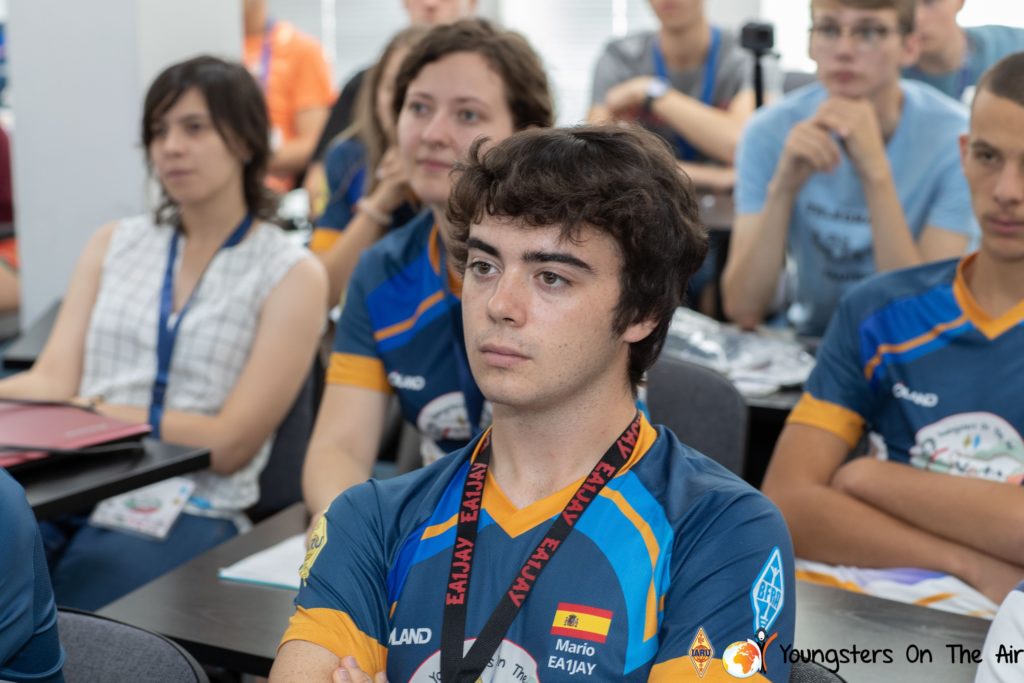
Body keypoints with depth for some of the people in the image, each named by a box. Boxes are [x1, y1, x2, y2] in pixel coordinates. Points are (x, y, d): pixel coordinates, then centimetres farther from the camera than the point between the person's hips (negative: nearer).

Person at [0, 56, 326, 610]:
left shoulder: (290, 274, 2)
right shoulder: (114, 245, 17)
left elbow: (230, 443, -5)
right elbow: (53, 379, 5)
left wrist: (96, 413, -13)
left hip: (185, 515, -3)